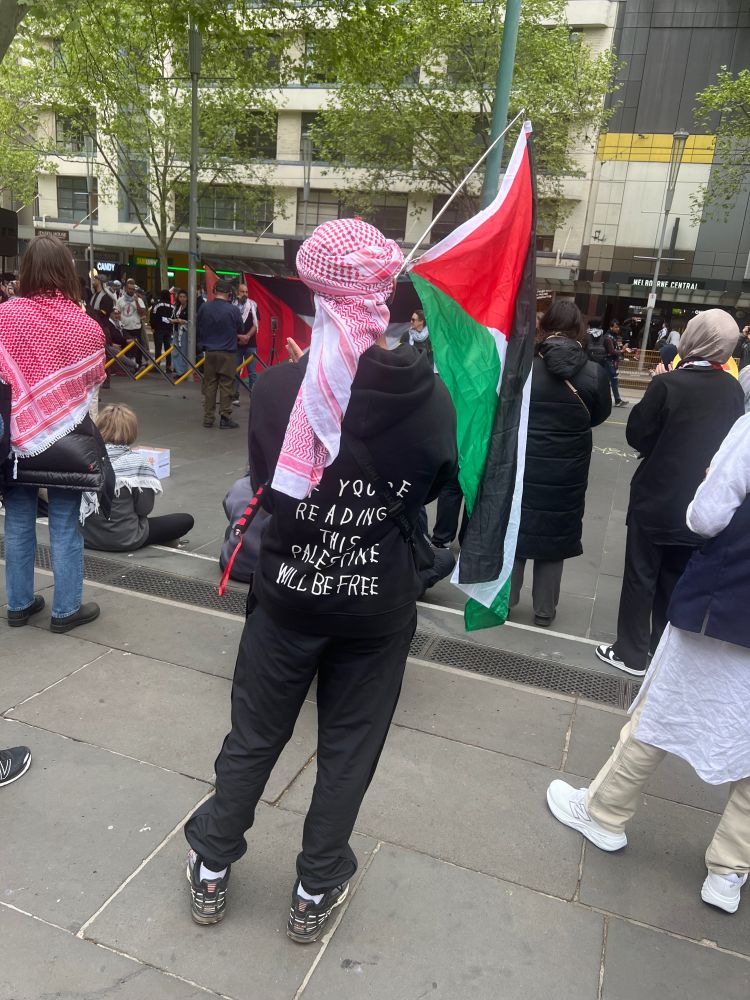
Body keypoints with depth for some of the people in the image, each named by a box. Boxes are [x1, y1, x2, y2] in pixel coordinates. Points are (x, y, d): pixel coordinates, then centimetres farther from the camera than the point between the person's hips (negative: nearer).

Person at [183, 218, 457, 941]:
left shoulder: (276, 388, -16)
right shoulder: (429, 396, -15)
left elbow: (263, 482, 0)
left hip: (288, 597, 1)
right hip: (378, 608, 0)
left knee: (253, 737, 21)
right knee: (348, 750, 19)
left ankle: (211, 871, 42)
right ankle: (315, 891, 38)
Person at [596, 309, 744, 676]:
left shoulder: (668, 383, -18)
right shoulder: (733, 390, -2)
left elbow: (637, 435, -11)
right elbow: (728, 441, 9)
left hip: (657, 498, -5)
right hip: (701, 504, 5)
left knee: (641, 576, 8)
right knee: (676, 580, 17)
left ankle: (632, 653, 17)